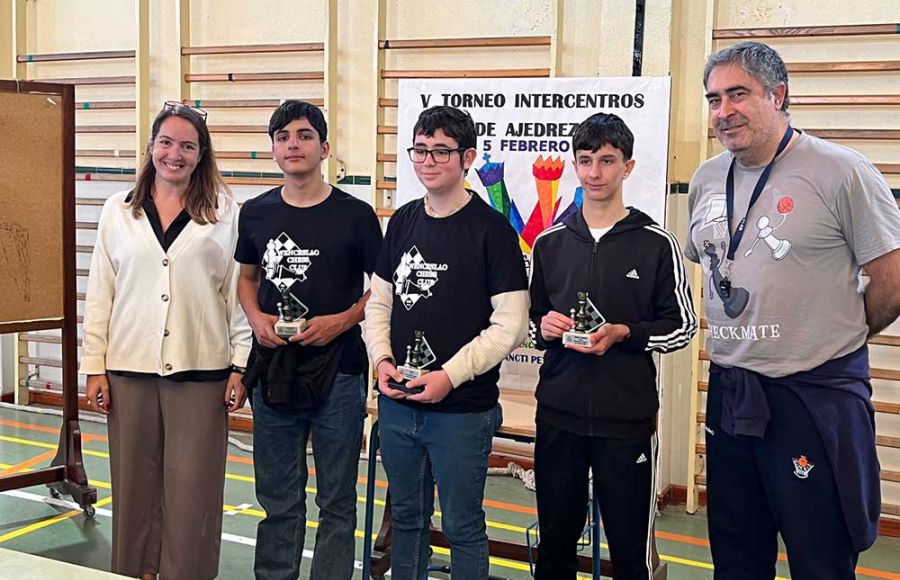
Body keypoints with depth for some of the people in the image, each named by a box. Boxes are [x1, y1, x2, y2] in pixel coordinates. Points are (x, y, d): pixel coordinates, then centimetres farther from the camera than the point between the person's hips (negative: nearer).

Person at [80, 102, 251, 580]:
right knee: (134, 485, 8)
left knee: (192, 491, 2)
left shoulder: (225, 213, 3)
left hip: (200, 371, -2)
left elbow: (239, 292, 2)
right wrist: (94, 366, 3)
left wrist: (240, 365, -2)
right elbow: (100, 293, 8)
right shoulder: (119, 210, 8)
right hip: (129, 368, 2)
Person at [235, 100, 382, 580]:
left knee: (336, 501, 7)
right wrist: (256, 317, -1)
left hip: (337, 373, -3)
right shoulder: (257, 213, 6)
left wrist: (343, 320, -14)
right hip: (273, 371, 3)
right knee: (278, 499, 14)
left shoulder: (355, 214, -5)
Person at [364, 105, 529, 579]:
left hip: (462, 410, -5)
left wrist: (451, 375, -18)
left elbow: (510, 325, -14)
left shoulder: (491, 229, -10)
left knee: (462, 525, 6)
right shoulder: (403, 222, 8)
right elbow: (379, 302, 14)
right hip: (396, 403, 6)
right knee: (406, 517, 18)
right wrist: (382, 359, -3)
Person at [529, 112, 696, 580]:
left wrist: (624, 334, -16)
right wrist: (544, 327, -6)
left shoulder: (656, 243, -3)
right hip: (558, 415, 3)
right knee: (555, 543, 15)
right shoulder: (550, 242, 8)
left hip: (628, 418, -3)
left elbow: (682, 327, 0)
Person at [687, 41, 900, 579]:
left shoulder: (841, 172, -12)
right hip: (729, 391, 6)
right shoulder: (706, 180, 8)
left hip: (815, 396, -6)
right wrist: (742, 342, 13)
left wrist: (832, 339, 2)